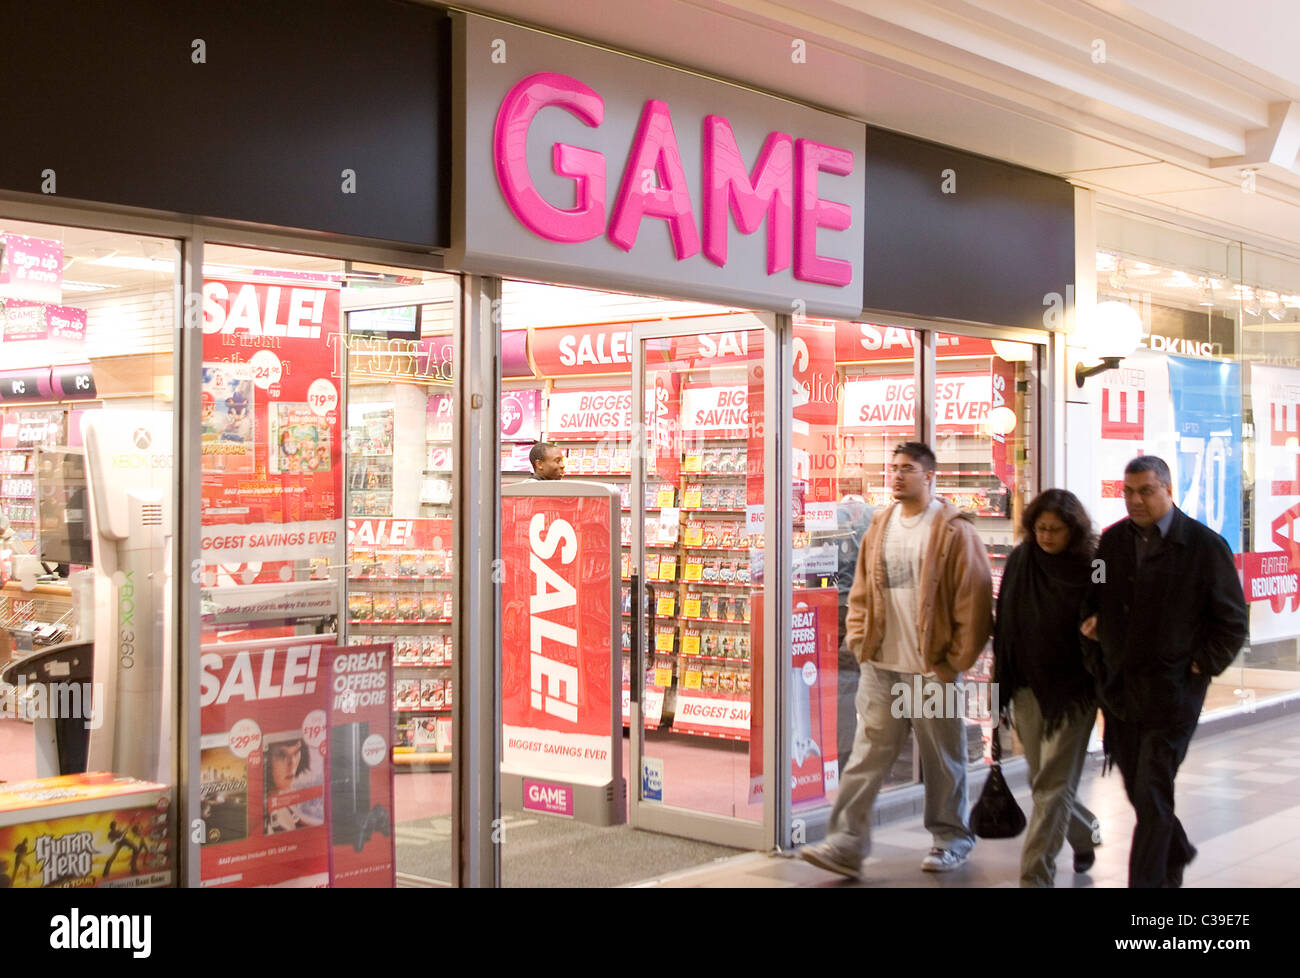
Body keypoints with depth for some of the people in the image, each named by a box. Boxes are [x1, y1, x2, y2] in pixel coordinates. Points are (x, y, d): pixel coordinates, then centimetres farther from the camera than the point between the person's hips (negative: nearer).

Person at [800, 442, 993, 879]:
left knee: (942, 757, 8)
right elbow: (861, 591, 18)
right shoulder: (879, 527, 12)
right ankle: (847, 843, 0)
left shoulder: (954, 531, -6)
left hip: (931, 667, -4)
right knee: (867, 753, 0)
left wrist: (953, 663, -10)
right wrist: (859, 640, 6)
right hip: (880, 665, 5)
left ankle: (951, 838, 26)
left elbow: (974, 602, -8)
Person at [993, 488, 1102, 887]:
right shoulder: (1019, 562, 3)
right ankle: (1087, 832, 44)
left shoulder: (1091, 572, -10)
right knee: (1042, 781, 17)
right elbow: (1004, 624, 10)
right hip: (1027, 689, 5)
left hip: (1072, 692, -5)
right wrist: (1001, 681, 10)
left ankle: (1035, 876, -3)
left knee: (1052, 787, -6)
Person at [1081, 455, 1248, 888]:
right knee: (1139, 790, 16)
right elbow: (1093, 601, 19)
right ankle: (1176, 853, 40)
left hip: (1170, 693, -5)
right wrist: (1093, 642, 3)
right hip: (1118, 690, 5)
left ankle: (1147, 879, 2)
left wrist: (1200, 668, -7)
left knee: (1151, 798, -6)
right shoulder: (1112, 541, 7)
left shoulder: (1205, 546, -6)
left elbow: (1233, 623, -2)